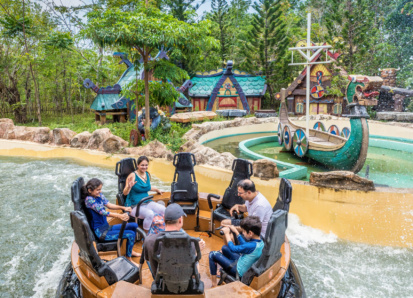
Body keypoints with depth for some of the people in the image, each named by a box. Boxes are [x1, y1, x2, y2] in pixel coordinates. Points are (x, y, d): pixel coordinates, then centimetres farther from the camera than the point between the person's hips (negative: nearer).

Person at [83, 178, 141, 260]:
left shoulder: (99, 195, 7)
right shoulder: (89, 199, -19)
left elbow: (109, 204, 3)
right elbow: (102, 212, -29)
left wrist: (123, 208, -15)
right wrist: (119, 216, -42)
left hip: (107, 227, 9)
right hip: (100, 231, -9)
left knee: (134, 226, 7)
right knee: (131, 234, -19)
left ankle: (130, 251, 22)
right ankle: (128, 259, -1)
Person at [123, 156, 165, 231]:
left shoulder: (147, 175, 10)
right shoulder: (133, 176, -11)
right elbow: (125, 193, -16)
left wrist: (157, 190, 43)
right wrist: (129, 187, -36)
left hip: (147, 203, 6)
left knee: (163, 210, -19)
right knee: (150, 214, -34)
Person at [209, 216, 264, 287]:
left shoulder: (252, 246, -33)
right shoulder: (260, 241, -7)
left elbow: (233, 249, -18)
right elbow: (244, 244, 11)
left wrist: (227, 234, -6)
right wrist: (236, 232, 11)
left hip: (239, 272, -9)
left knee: (212, 254, -6)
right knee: (224, 248, 21)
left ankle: (214, 285, 2)